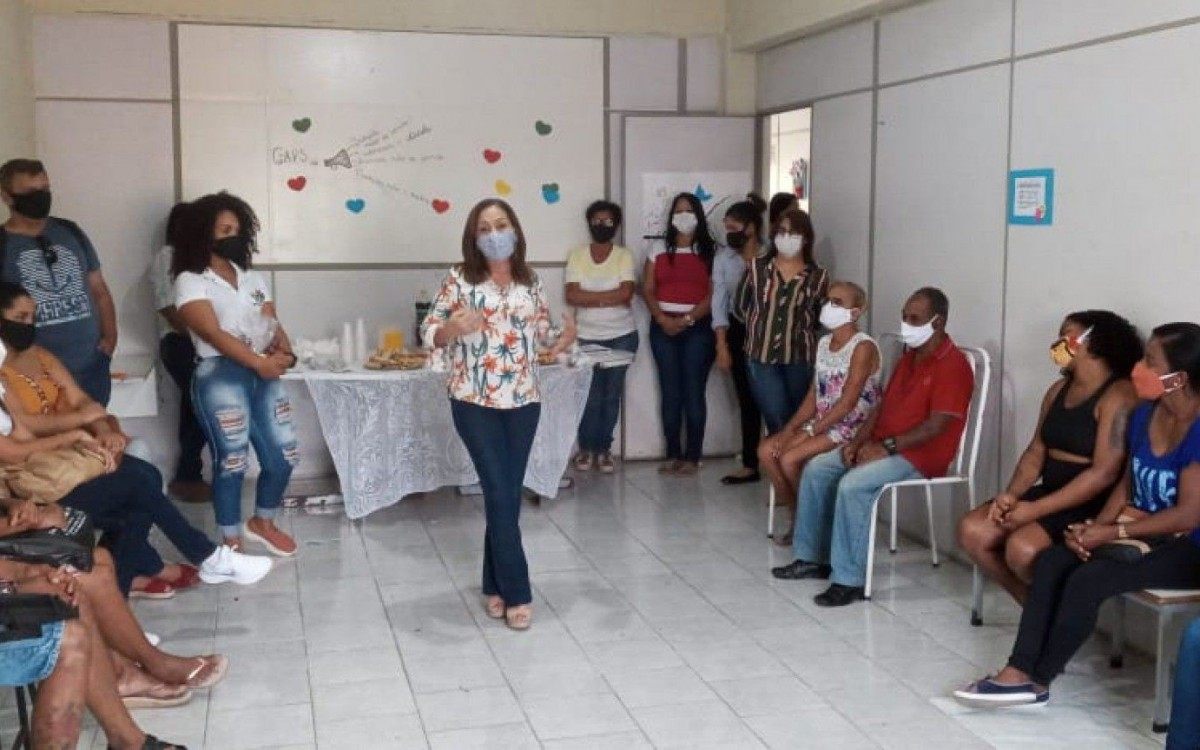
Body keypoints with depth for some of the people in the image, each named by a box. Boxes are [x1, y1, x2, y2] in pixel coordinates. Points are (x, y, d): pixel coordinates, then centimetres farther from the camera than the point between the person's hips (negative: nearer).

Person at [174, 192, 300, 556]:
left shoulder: (253, 279, 18)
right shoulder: (190, 281, -3)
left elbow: (273, 325, 11)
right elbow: (213, 334, -14)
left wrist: (283, 351, -12)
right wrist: (260, 362, -20)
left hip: (264, 374, 6)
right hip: (219, 376, -6)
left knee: (284, 455, 7)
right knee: (231, 461, -6)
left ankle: (262, 523, 31)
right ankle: (232, 542, 10)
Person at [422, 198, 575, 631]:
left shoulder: (530, 282, 7)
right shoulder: (460, 280, -3)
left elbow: (541, 339, 12)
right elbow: (429, 334, -2)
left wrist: (564, 341, -9)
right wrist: (452, 328, -23)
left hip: (523, 401, 3)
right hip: (475, 401, -3)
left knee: (507, 494, 8)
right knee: (500, 494, -6)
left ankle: (495, 585, 21)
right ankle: (516, 593, 2)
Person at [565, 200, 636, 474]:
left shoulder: (624, 255, -1)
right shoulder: (576, 255, 0)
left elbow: (626, 293, -14)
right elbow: (571, 296, -10)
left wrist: (589, 297, -13)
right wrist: (608, 297, -14)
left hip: (621, 336, 0)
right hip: (587, 337, 0)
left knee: (612, 395, 4)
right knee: (590, 396, -2)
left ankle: (604, 449, 15)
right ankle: (586, 448, 13)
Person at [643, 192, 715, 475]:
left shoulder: (710, 251, 3)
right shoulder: (659, 250, 10)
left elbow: (713, 294, -4)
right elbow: (648, 290, 5)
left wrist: (687, 319, -13)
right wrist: (662, 319, -10)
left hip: (698, 327, -2)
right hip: (663, 327, 2)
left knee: (694, 391, -4)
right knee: (670, 391, 3)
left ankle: (693, 456, 1)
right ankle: (673, 454, 9)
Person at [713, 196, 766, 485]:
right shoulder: (723, 257, 5)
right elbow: (719, 302, 5)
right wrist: (722, 345, 0)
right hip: (738, 331, 4)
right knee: (746, 400, 9)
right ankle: (750, 465, 16)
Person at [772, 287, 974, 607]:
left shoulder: (952, 365, -15)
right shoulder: (910, 356, 14)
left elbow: (937, 426, -22)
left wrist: (885, 447, -22)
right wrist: (858, 441, 1)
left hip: (921, 454, -9)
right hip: (883, 445, 10)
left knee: (853, 484, -30)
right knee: (816, 469, 0)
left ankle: (849, 580, -24)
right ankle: (812, 557, 7)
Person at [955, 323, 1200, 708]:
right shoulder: (1145, 414, 4)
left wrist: (1112, 532, -18)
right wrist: (1096, 526, -7)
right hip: (1143, 533, 8)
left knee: (1086, 580, -26)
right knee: (1050, 561, -13)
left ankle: (1037, 680, -10)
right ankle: (1020, 669, -18)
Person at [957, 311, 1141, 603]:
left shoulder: (1118, 396, -14)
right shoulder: (1059, 390, 14)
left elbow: (1104, 473, -21)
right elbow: (1036, 451, 12)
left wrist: (1036, 509, -22)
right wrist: (1011, 494, -8)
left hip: (1092, 505, -9)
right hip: (1050, 494, 9)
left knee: (1022, 548, -31)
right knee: (971, 530, -8)